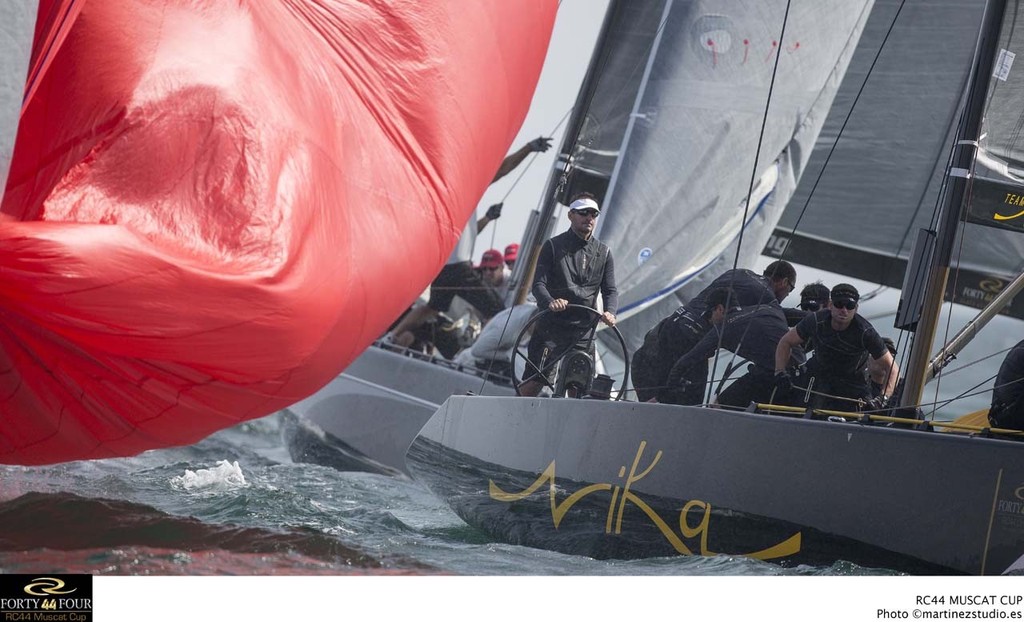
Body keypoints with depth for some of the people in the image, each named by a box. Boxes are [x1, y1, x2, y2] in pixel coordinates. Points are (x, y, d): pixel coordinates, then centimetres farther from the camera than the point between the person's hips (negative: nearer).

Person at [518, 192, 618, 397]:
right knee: (531, 385, -13)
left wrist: (609, 311, -14)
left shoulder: (603, 252, 13)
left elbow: (610, 289, 9)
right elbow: (538, 283, -5)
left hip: (584, 332, 3)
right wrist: (550, 302, -28)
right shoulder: (553, 246, 3)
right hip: (551, 327, -3)